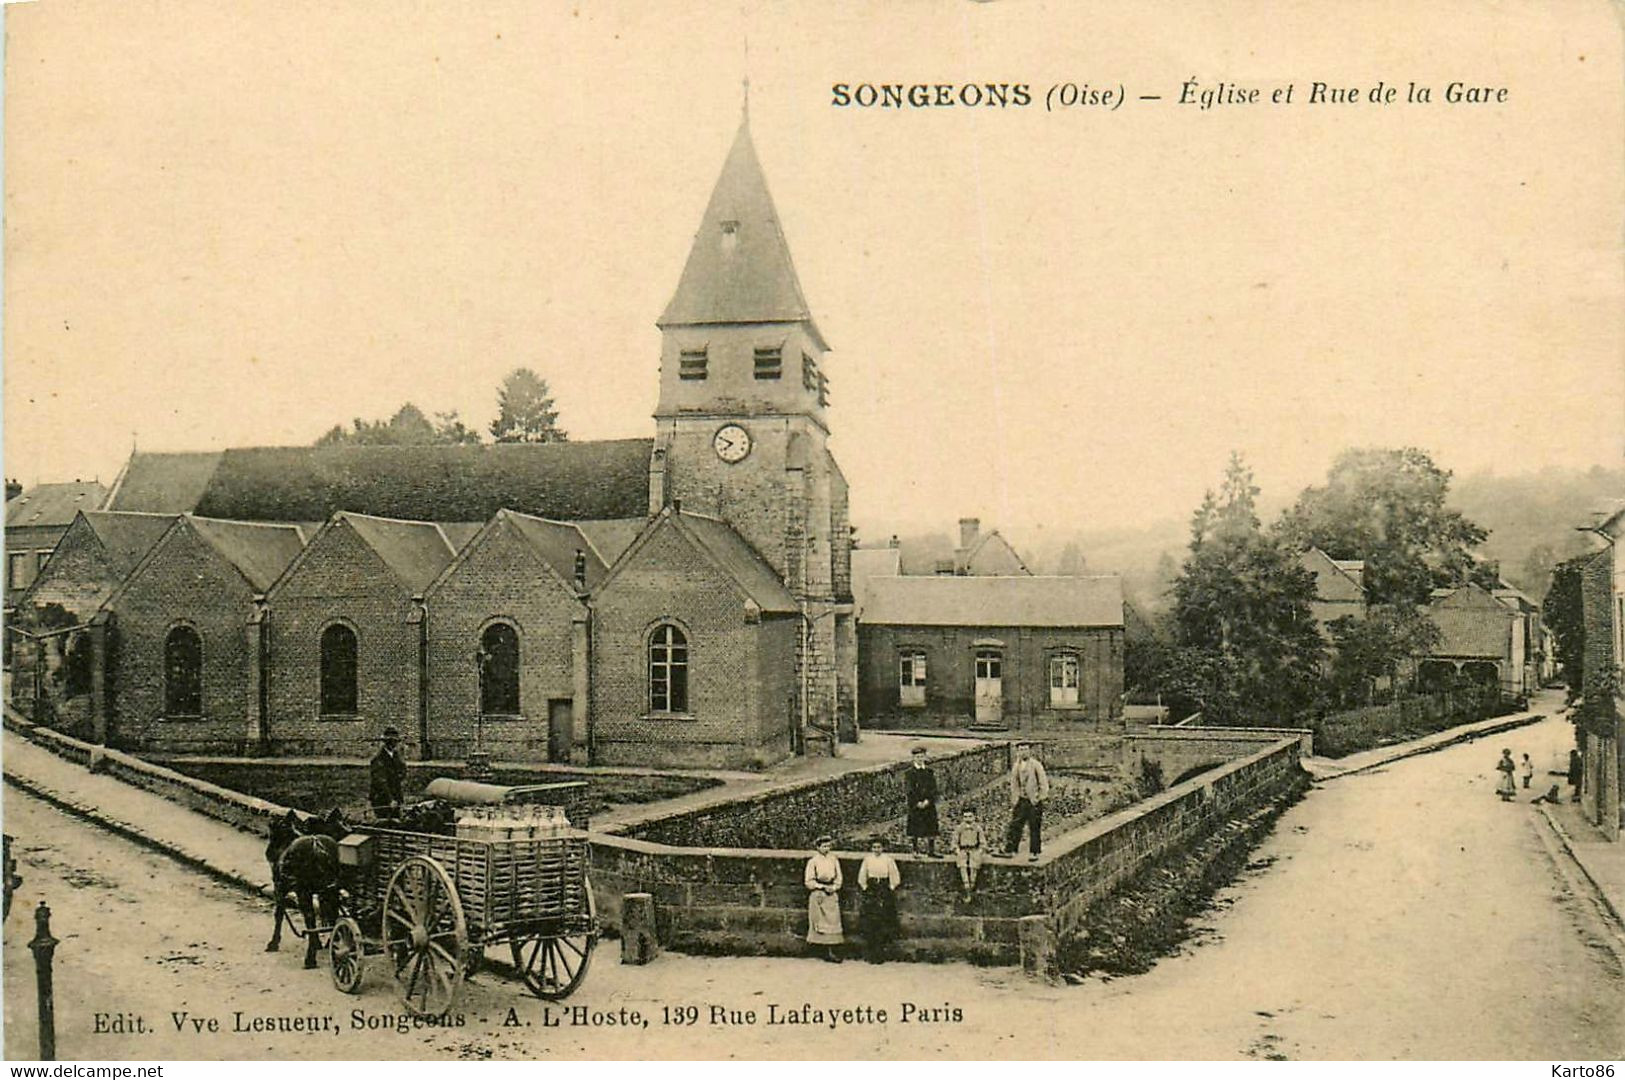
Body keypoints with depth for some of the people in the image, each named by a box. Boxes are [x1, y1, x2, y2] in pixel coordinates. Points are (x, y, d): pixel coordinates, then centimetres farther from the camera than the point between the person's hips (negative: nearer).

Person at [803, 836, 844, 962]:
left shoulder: (834, 860, 9)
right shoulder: (813, 861, -3)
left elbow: (838, 878, 12)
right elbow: (808, 881, -3)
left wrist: (834, 887, -6)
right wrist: (823, 886, -10)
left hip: (832, 894, 4)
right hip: (818, 894, -4)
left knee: (832, 920, -3)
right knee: (820, 922, -5)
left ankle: (830, 951, -3)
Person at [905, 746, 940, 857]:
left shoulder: (930, 771, 9)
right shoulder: (910, 772, -1)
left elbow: (933, 788, 4)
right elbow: (910, 790, -7)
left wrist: (927, 801, -9)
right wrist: (918, 803, -14)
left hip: (929, 805, 3)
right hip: (915, 805, -3)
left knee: (931, 827, 4)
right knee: (915, 828, -1)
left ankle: (931, 850, 11)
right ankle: (915, 851, 7)